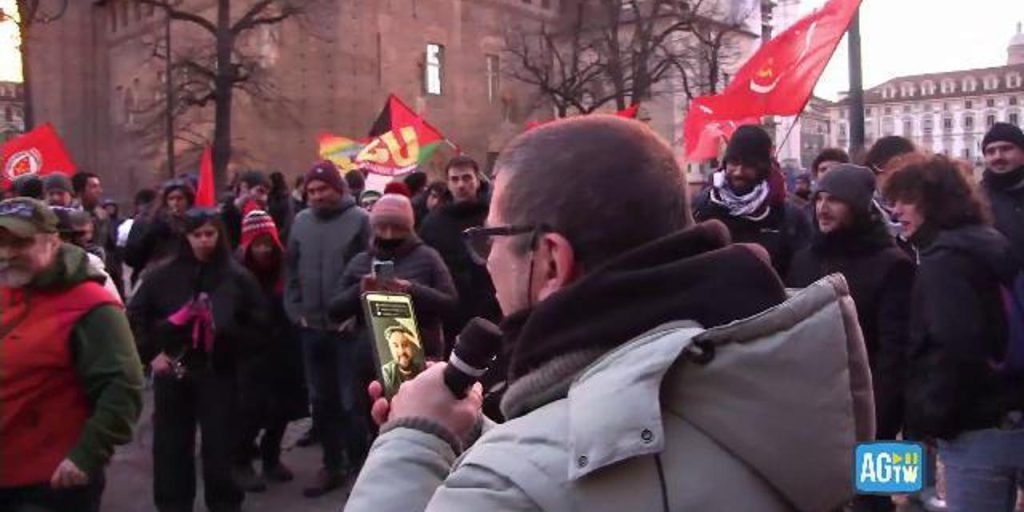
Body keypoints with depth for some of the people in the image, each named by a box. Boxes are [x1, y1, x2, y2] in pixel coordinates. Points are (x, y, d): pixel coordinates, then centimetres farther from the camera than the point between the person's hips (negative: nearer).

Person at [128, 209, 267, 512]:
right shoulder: (164, 275, 0)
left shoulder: (237, 277, -1)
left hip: (219, 373, -1)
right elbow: (135, 316, 5)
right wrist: (152, 353, -3)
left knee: (219, 446, 4)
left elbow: (257, 324, 5)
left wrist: (234, 348, -9)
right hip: (172, 372, 1)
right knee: (170, 447, 11)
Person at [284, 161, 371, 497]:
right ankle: (332, 466, 27)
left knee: (351, 401, 0)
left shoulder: (359, 220, -5)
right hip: (311, 327, 5)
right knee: (321, 400, 13)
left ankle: (360, 467, 14)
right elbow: (291, 270, 12)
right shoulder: (301, 222, 9)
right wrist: (296, 311, 5)